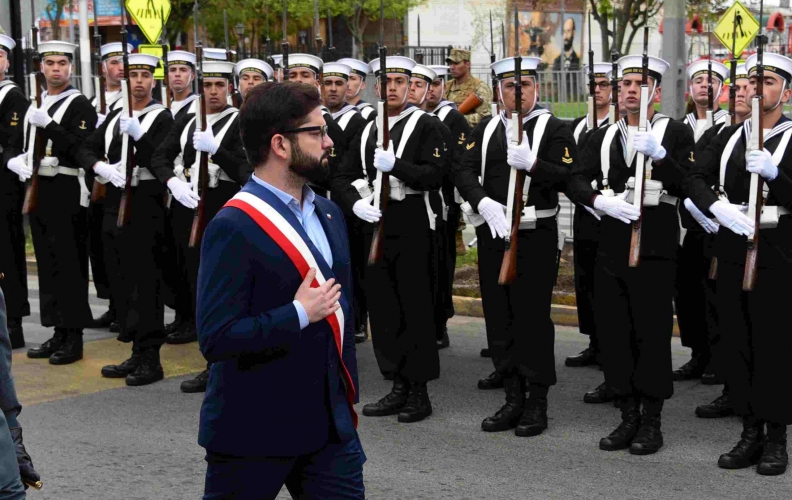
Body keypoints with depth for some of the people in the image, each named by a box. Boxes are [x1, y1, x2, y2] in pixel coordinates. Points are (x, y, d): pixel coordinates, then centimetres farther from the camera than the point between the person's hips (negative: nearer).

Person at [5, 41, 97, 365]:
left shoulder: (79, 105, -5)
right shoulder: (34, 105, 16)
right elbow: (16, 145, 18)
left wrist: (48, 124, -22)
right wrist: (16, 161, -4)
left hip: (66, 193, -7)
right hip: (37, 190, 7)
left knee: (69, 264, -5)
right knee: (47, 263, 11)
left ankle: (74, 338, 1)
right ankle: (58, 334, 18)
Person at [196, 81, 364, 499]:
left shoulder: (328, 213, 10)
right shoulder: (233, 228, -17)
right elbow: (216, 339, -22)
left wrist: (347, 396, 16)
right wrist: (299, 314, -20)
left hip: (329, 423, 7)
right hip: (254, 432, -6)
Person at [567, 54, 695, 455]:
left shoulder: (676, 134, 0)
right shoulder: (603, 137, 14)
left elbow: (688, 186, -12)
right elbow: (576, 182, 4)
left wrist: (658, 154, -27)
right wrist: (602, 201, -16)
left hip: (654, 250, -5)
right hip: (611, 249, 5)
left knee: (652, 335, 0)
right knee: (613, 335, 7)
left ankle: (651, 422, 11)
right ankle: (628, 417, 19)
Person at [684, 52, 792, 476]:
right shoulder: (730, 136, 12)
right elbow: (695, 178, 1)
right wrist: (720, 207, -17)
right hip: (732, 249, 5)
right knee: (736, 341, 8)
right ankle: (750, 432, 18)